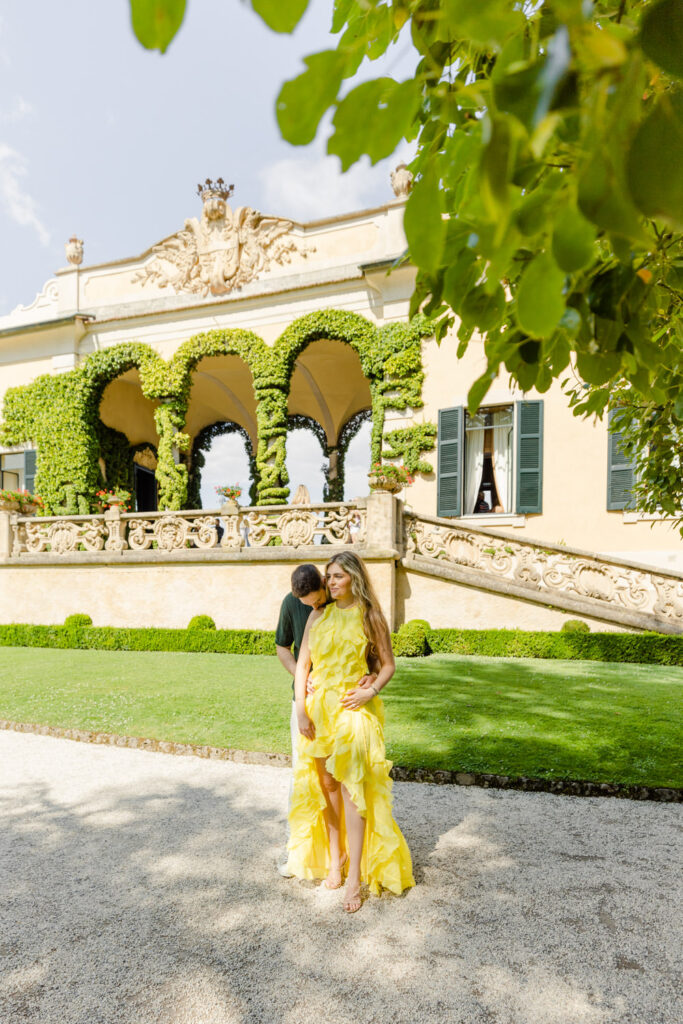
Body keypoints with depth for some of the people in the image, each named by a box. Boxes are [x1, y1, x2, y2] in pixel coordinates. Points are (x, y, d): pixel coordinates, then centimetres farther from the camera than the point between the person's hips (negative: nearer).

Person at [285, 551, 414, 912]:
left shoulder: (370, 617, -2)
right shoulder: (319, 616, 6)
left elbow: (388, 664, 4)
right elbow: (302, 664, 6)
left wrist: (371, 691, -13)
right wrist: (301, 708, -3)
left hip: (353, 710, -3)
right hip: (318, 707, 4)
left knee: (351, 788, -5)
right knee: (327, 784, 12)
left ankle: (355, 878, 4)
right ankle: (334, 857, 29)